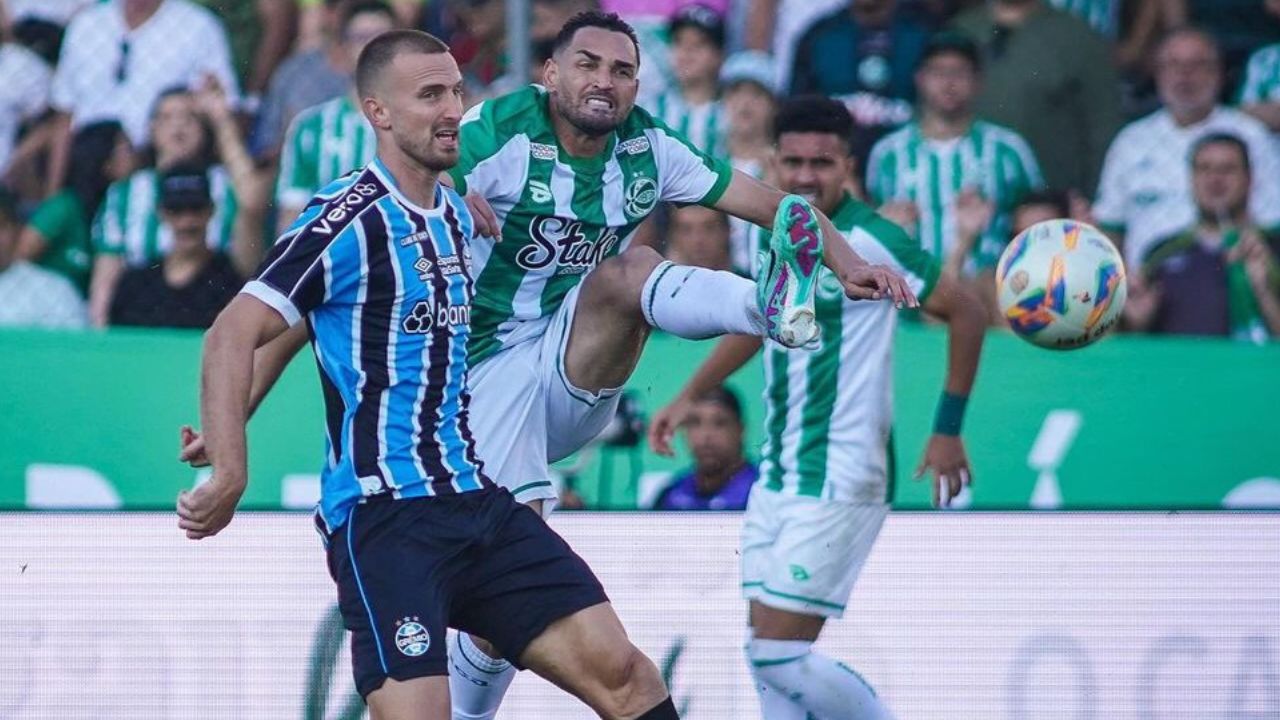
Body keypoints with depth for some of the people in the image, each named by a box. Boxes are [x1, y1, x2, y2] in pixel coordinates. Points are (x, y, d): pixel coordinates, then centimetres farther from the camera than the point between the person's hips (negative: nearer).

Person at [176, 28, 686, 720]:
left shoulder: (458, 215, 14)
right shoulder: (349, 218, -10)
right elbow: (232, 336, -16)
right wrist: (229, 474, -25)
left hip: (475, 500, 8)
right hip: (383, 515, -8)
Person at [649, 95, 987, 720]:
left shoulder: (867, 242, -14)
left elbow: (966, 311, -9)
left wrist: (947, 430, -8)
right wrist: (689, 396, 29)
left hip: (839, 481, -8)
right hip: (777, 475, 8)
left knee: (780, 654, -11)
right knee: (765, 656, 5)